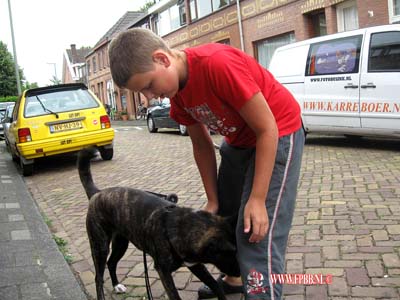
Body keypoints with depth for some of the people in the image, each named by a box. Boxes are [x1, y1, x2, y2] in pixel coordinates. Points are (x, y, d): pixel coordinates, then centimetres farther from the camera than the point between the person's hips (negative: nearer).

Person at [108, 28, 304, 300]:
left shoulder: (218, 64, -32)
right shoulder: (176, 92, -6)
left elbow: (267, 129, -26)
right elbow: (202, 146, 4)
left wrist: (258, 199, -24)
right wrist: (212, 200, 4)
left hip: (278, 135, -8)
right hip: (240, 141, 9)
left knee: (258, 235, -13)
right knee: (223, 215, 19)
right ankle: (234, 278, 40)